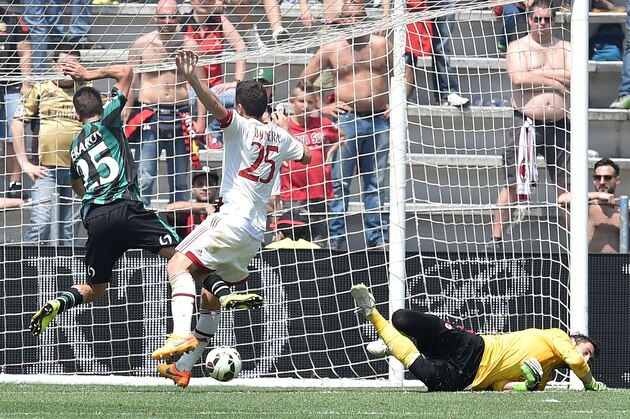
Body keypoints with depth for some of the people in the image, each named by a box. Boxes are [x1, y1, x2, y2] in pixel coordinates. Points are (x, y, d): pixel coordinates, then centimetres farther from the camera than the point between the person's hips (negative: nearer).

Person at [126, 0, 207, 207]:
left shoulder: (189, 45, 5)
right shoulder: (141, 44, 3)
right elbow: (129, 82, 6)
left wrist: (200, 119, -3)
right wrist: (125, 118, -2)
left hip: (180, 116, 2)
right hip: (150, 116, -2)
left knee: (181, 179, 8)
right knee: (144, 178, -11)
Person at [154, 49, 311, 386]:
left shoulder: (241, 126, -3)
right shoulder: (279, 137, 16)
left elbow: (215, 106, -24)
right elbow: (306, 156, 36)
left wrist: (191, 78, -36)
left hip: (233, 218, -8)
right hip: (256, 232, 8)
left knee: (179, 265, -17)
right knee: (209, 298, 17)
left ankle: (182, 334, -40)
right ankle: (182, 367, 21)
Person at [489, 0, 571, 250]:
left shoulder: (565, 49, 12)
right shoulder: (518, 47, 3)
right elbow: (518, 78, -15)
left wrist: (541, 72, -10)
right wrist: (554, 81, -9)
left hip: (558, 126, 3)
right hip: (525, 124, -3)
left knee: (566, 188, 6)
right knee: (513, 185, -4)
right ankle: (496, 239, 1)